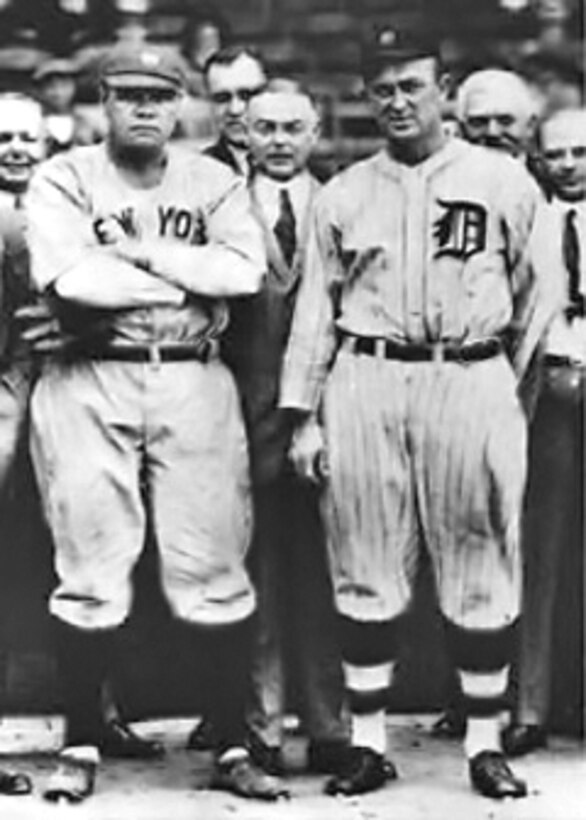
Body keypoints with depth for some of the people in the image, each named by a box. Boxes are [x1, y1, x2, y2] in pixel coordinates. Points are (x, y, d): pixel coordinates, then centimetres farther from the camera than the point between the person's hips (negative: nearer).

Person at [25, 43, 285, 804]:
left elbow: (246, 268, -7)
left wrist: (143, 251, -10)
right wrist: (190, 279, -9)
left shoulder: (213, 183, 11)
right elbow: (69, 278, -15)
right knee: (91, 571, 1)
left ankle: (233, 748, 11)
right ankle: (81, 747, 14)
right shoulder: (64, 179, 3)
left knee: (213, 570, 1)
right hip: (88, 384, -1)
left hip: (195, 384, 2)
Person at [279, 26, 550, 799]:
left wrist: (512, 389, 8)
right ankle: (368, 743, 15)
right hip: (364, 385, 2)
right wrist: (303, 415, 6)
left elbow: (535, 298, 9)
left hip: (472, 382, -1)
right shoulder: (342, 194, 11)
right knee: (366, 572, 5)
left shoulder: (505, 182, 4)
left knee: (482, 569, 3)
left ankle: (484, 743, 14)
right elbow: (316, 309, 11)